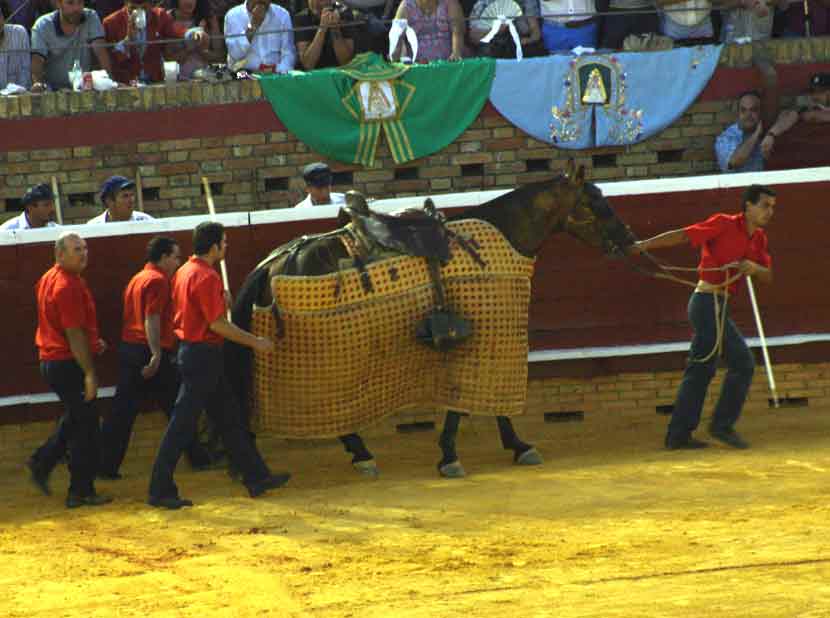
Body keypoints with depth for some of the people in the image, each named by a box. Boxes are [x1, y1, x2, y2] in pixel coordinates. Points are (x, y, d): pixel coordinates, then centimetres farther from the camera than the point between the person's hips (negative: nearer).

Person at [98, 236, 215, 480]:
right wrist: (156, 354, -26)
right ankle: (197, 457, 13)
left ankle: (106, 465, -1)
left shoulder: (136, 279, 18)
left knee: (122, 410, 4)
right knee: (176, 407, 4)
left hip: (128, 348, 8)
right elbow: (152, 319, -20)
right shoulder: (158, 280, -10)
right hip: (148, 351, -8)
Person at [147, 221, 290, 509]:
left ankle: (256, 477, 21)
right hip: (203, 354, -10)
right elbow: (217, 323, -21)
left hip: (191, 348, 10)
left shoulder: (184, 272, 11)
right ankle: (161, 490, -4)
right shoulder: (206, 277, -18)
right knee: (182, 425, -6)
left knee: (228, 418, 15)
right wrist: (255, 342, -13)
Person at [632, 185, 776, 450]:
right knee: (742, 363, -9)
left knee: (701, 370, 10)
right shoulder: (724, 224, -9)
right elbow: (683, 235, -12)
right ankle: (723, 424, -2)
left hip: (717, 308, 9)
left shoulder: (758, 239, 14)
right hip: (709, 302, -9)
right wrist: (643, 245, -15)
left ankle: (678, 434, 14)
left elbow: (768, 277, 12)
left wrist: (754, 268, -11)